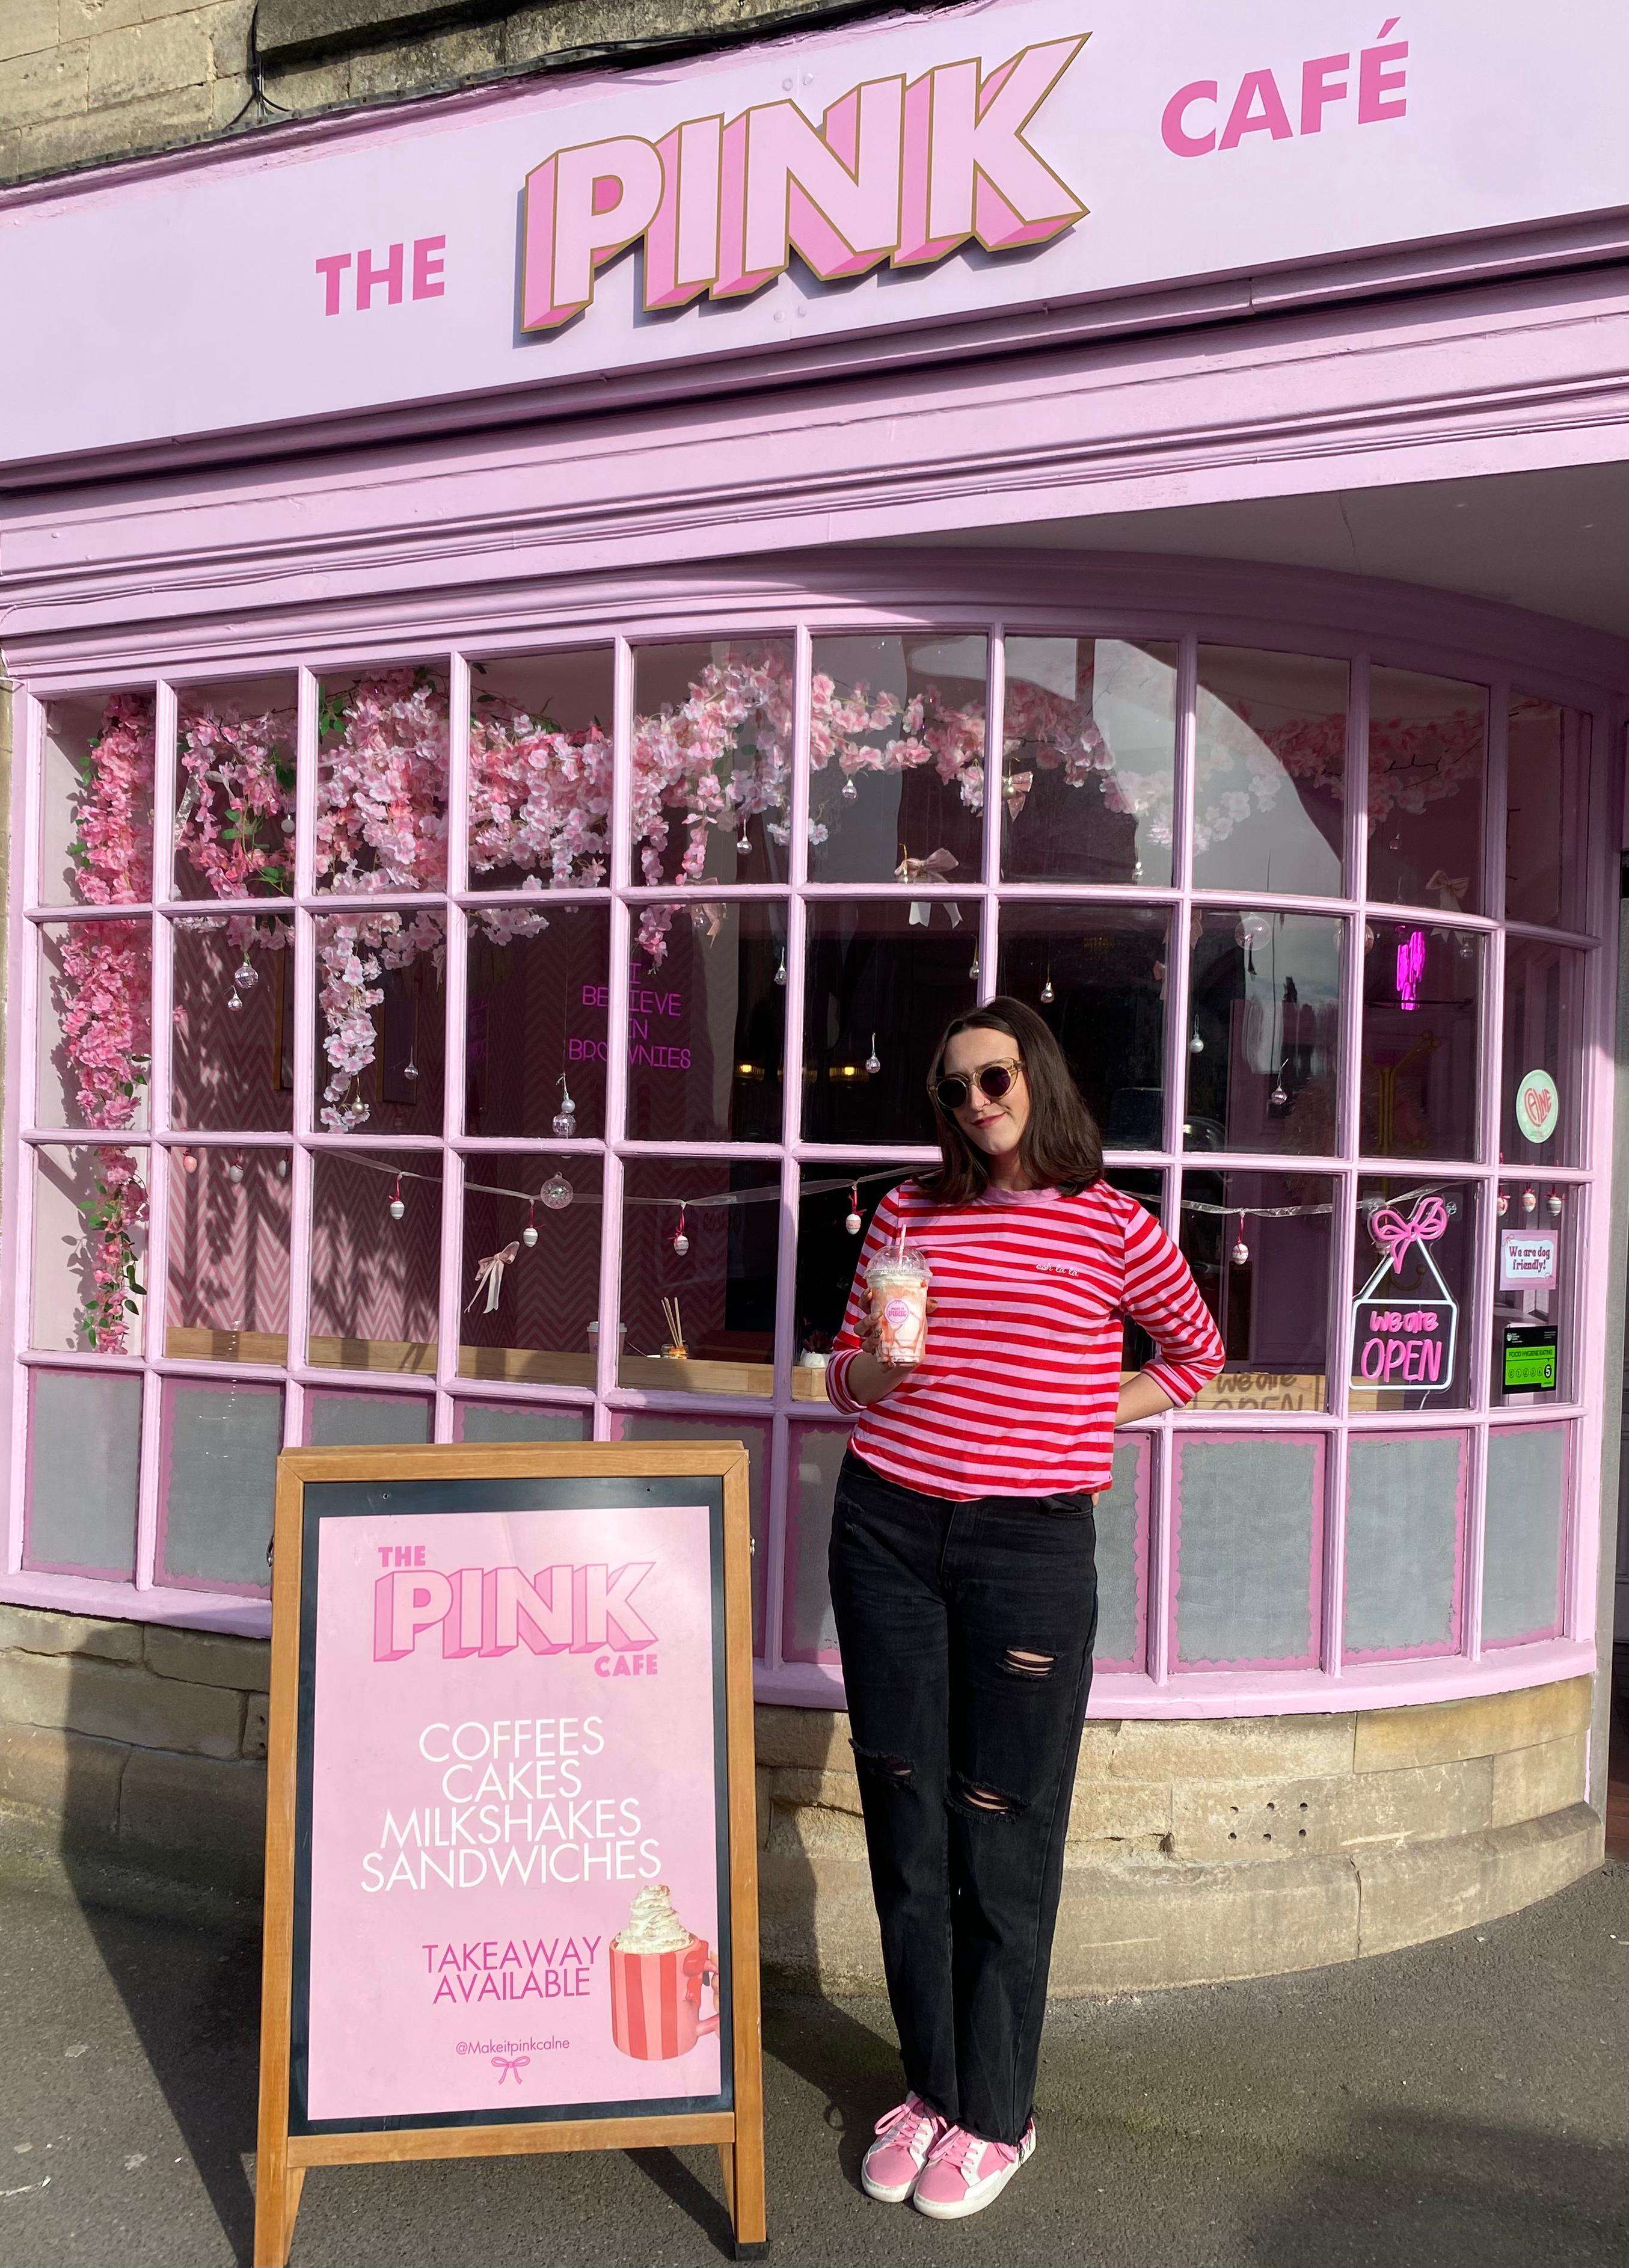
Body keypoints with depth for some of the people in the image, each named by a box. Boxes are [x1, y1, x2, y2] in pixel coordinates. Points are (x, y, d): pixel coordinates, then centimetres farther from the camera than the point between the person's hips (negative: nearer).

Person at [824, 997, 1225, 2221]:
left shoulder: (1113, 1228, -1)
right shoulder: (910, 1212, 6)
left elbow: (1197, 1353, 15)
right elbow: (846, 1374, 13)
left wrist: (1089, 1419, 4)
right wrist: (876, 1366, -9)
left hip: (1030, 1539, -3)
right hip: (888, 1531, 3)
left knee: (1003, 1834, 4)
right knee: (904, 1819, 10)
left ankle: (996, 2114, 23)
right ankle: (933, 2085, 28)